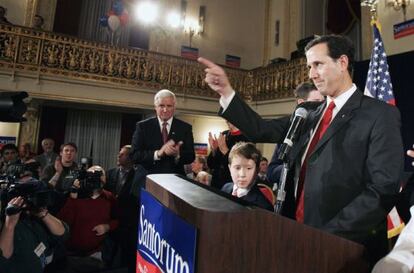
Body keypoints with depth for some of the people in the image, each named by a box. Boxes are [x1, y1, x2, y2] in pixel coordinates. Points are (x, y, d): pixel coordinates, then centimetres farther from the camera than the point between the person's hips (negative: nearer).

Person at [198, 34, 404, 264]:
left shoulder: (380, 115, -8)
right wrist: (227, 92, -5)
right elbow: (263, 130, 2)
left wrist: (328, 235, -20)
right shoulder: (311, 116, 9)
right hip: (299, 234, 5)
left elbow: (384, 190, -15)